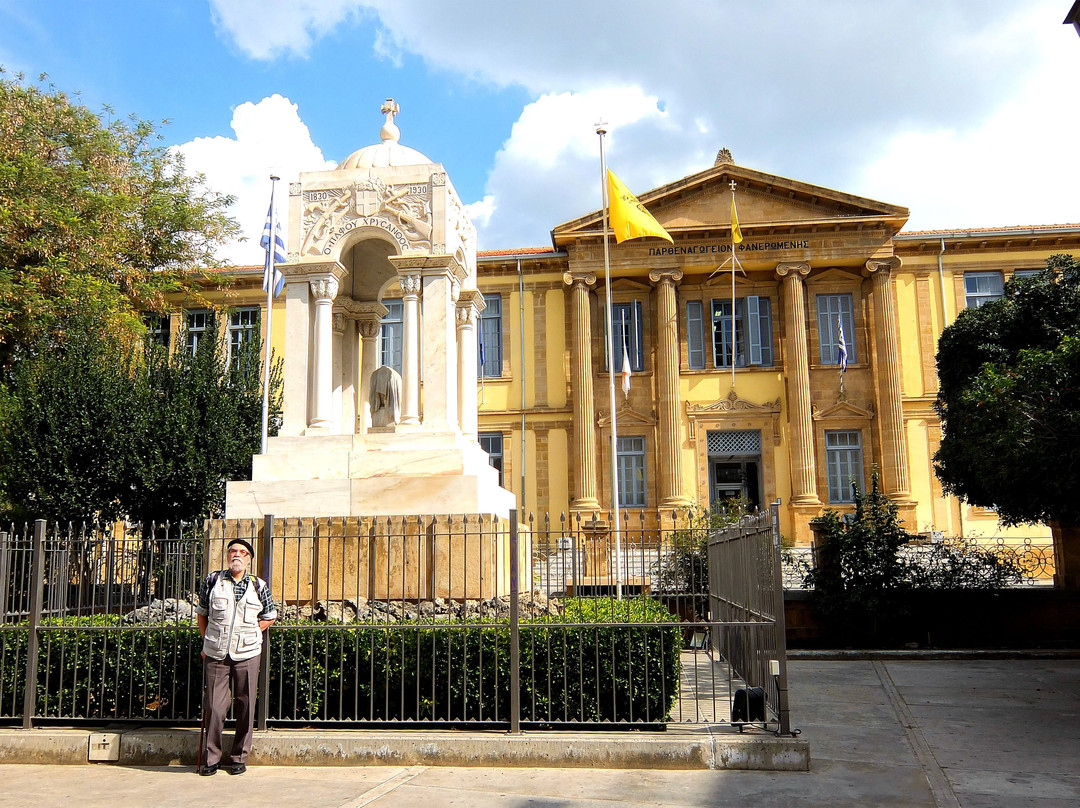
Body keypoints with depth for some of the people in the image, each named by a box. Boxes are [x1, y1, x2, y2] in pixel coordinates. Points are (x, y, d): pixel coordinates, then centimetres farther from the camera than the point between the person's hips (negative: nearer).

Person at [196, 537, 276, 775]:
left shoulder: (259, 586, 5)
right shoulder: (212, 581, 6)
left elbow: (269, 617, 15)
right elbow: (202, 613, 15)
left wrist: (249, 635, 4)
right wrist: (206, 642, 9)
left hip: (247, 654, 0)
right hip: (215, 654, 0)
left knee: (245, 706, 3)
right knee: (214, 706, 1)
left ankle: (239, 757, 16)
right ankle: (211, 758, 15)